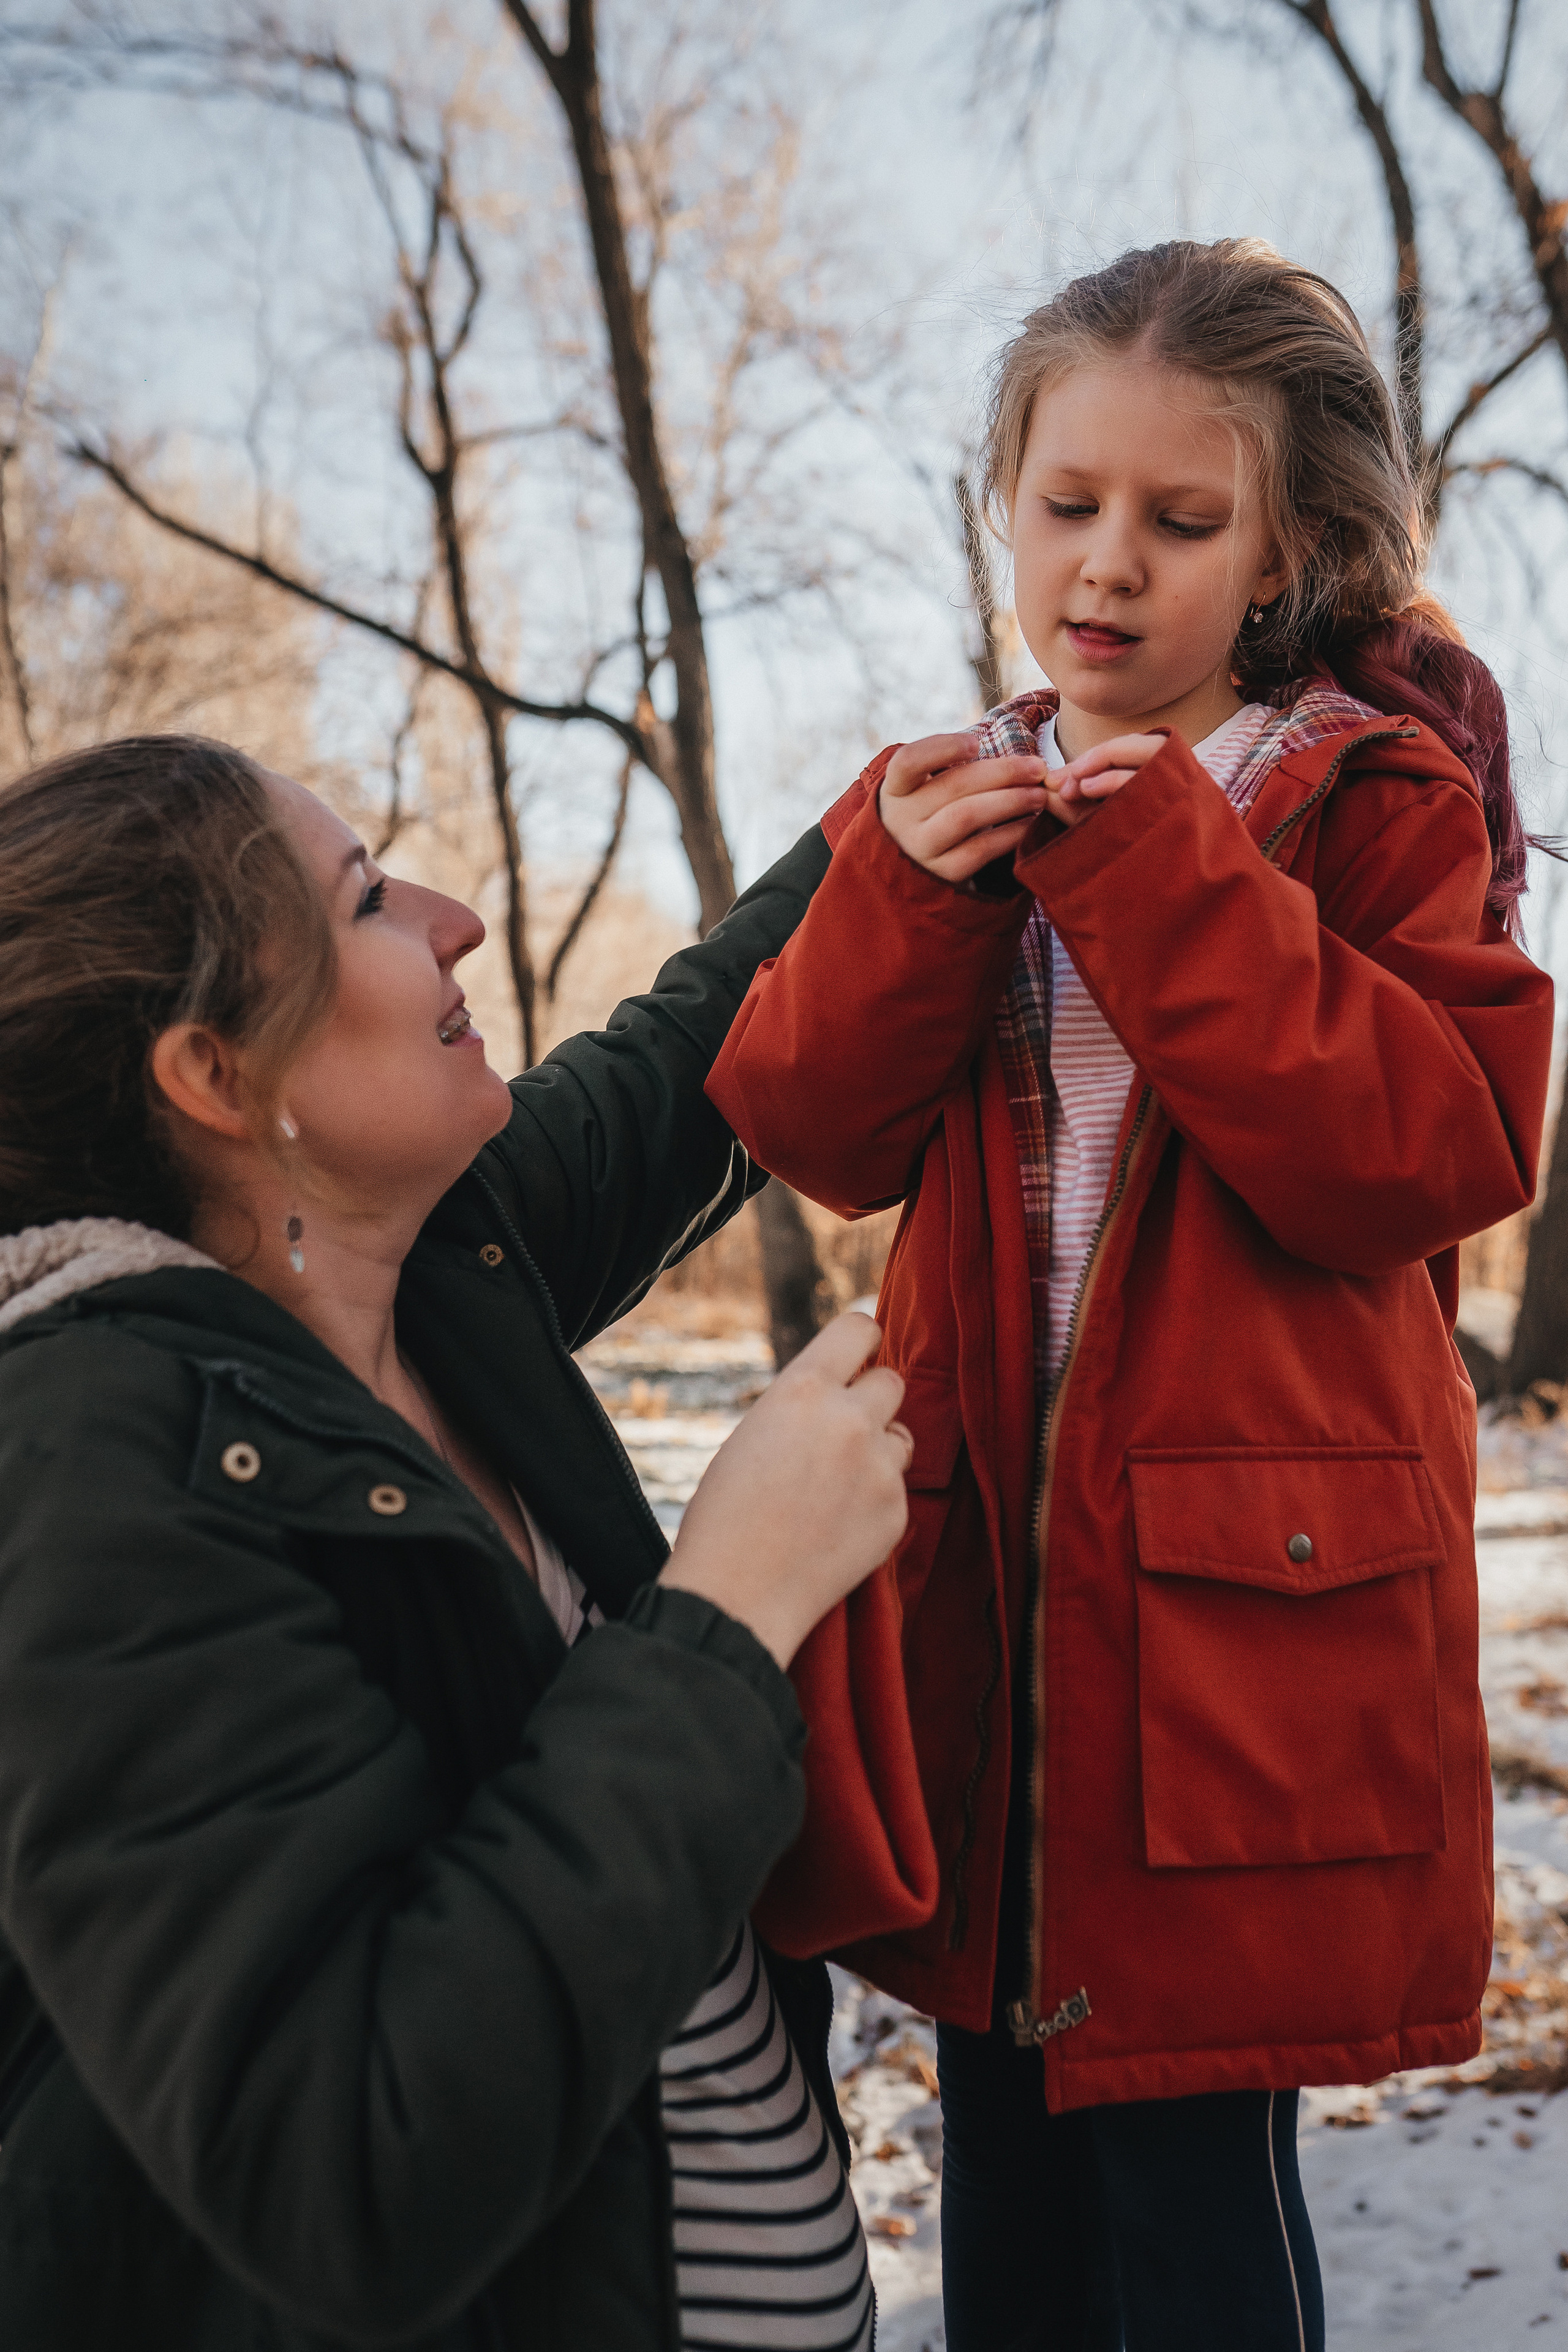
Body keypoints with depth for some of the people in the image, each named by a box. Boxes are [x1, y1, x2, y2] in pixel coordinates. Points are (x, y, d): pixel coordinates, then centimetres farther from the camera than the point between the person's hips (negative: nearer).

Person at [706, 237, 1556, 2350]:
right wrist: (904, 902, -14)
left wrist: (1166, 884, -19)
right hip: (975, 1568, 5)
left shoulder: (1378, 802, -1)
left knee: (1186, 2173, 2)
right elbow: (824, 1136, 4)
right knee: (1005, 2144, 17)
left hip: (1238, 1601, -4)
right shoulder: (953, 798, 12)